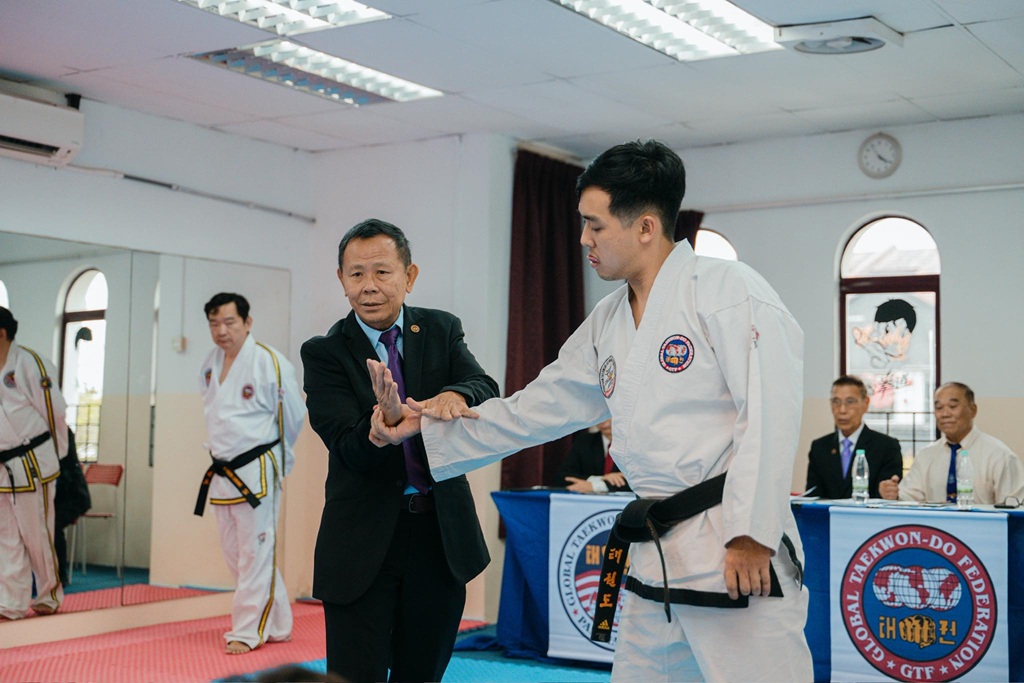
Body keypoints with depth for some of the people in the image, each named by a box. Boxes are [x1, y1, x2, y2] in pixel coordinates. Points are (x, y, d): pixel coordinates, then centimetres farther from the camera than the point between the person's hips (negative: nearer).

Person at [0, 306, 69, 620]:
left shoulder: (29, 364, -12)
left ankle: (50, 596, 22)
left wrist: (55, 457, 1)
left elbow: (54, 411, -7)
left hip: (32, 465, -6)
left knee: (38, 535, 4)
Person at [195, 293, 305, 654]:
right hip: (221, 472, 8)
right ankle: (276, 623, 25)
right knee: (233, 552, 13)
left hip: (257, 471, -8)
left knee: (255, 553, -3)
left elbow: (293, 417, -5)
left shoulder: (270, 363, -14)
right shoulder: (210, 364, 6)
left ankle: (247, 632, 7)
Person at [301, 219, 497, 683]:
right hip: (364, 541, -3)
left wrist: (455, 395, -36)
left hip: (441, 534, 3)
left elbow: (487, 391, -13)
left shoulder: (442, 330, 4)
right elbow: (349, 448, -17)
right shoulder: (324, 353, -5)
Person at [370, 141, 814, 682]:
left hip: (736, 555, -8)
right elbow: (538, 408, 19)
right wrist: (426, 424, 16)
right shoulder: (606, 323, 14)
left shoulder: (728, 290, -10)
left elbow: (769, 413, -16)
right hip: (658, 557, 8)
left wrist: (750, 536, -20)